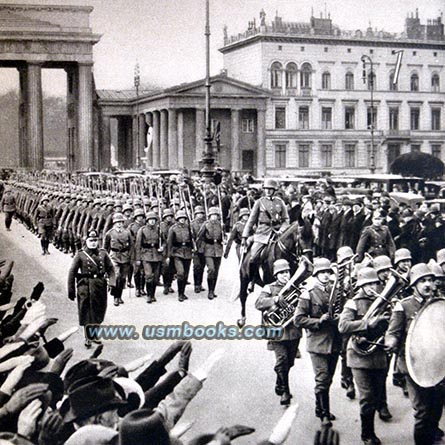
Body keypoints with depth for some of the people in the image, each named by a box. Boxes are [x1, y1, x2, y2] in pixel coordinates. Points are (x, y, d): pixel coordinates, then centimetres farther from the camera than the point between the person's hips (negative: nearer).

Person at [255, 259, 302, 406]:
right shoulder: (270, 288, 3)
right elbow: (258, 303, -14)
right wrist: (275, 300, -28)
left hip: (294, 331, 4)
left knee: (289, 362, 12)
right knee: (282, 360, -13)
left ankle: (279, 386, 33)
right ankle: (285, 391, -4)